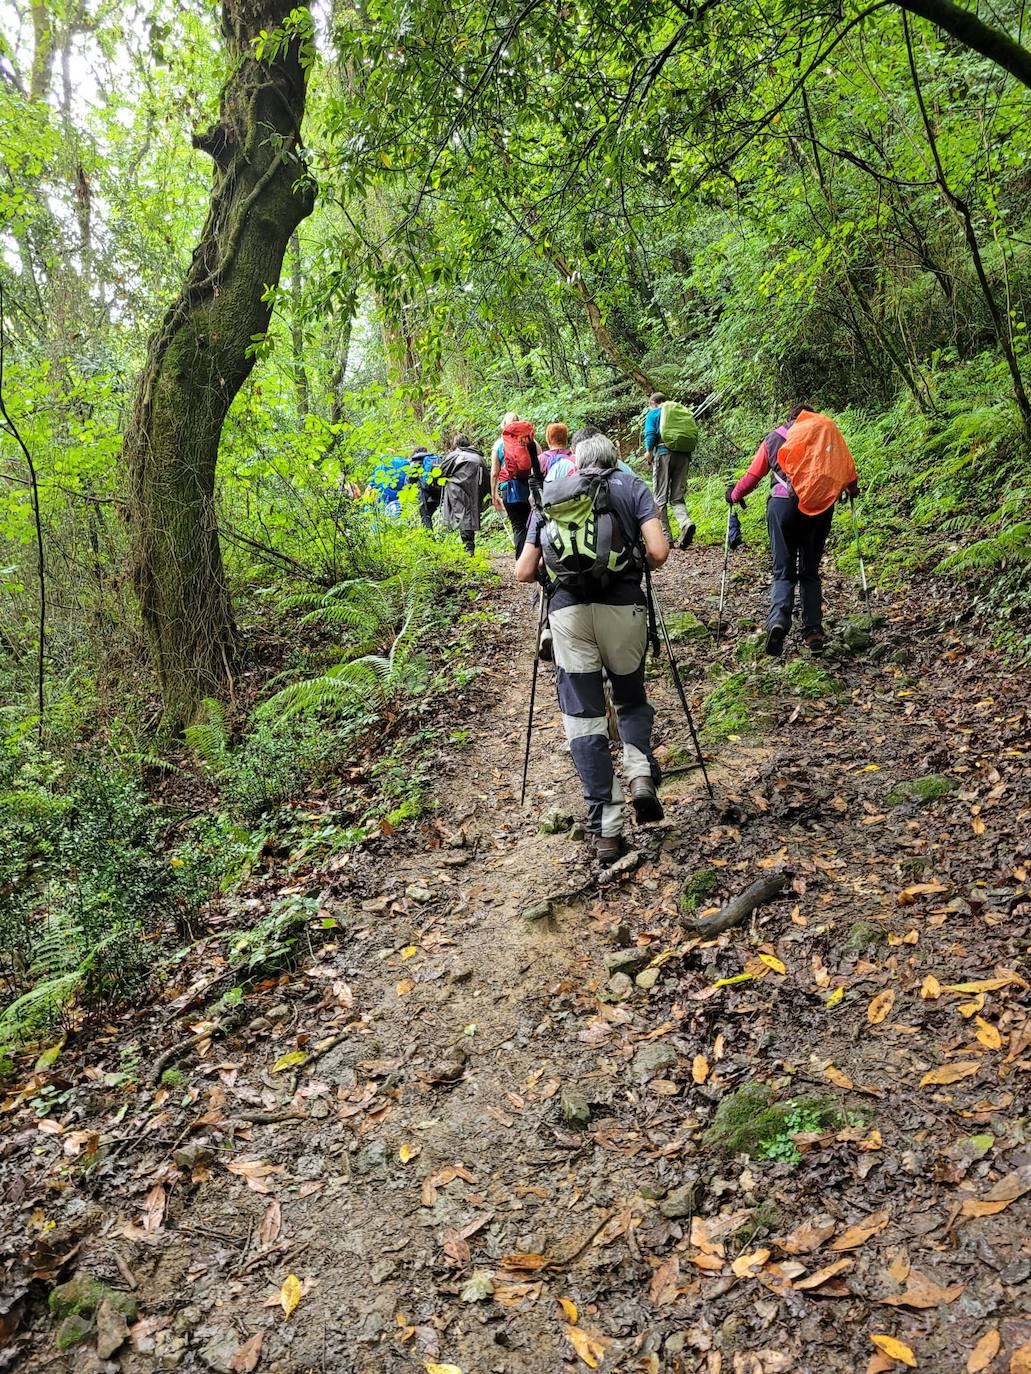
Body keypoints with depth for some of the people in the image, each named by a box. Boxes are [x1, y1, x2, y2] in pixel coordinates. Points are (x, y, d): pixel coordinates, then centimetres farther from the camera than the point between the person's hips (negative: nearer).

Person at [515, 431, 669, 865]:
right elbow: (658, 552, 1)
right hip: (623, 605, 0)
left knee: (583, 717, 5)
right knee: (631, 699, 21)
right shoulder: (631, 486, 15)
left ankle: (606, 830, 0)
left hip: (567, 609, 1)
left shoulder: (550, 496, 20)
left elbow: (523, 572, 14)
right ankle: (642, 774, -6)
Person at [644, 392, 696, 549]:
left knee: (660, 498, 0)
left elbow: (650, 434, -5)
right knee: (677, 498, 5)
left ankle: (665, 537, -5)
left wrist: (649, 451, 8)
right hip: (683, 456, 4)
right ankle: (685, 523, -25)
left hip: (663, 454, -4)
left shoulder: (653, 414, 9)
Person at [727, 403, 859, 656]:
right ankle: (813, 632, 3)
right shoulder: (829, 431, 16)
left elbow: (752, 476, 16)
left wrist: (734, 495, 35)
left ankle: (778, 620, -21)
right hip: (821, 507, 1)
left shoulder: (774, 437, 15)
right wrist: (851, 490, 37)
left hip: (783, 505, -1)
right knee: (810, 572, 13)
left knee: (783, 572, 4)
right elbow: (849, 470, 15)